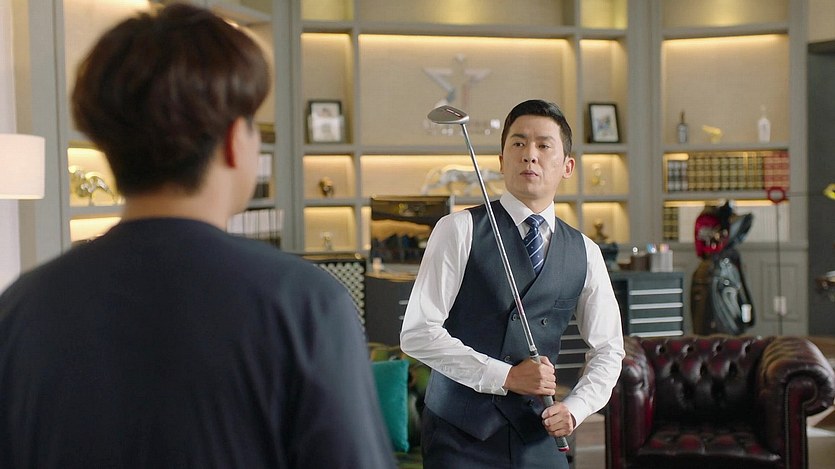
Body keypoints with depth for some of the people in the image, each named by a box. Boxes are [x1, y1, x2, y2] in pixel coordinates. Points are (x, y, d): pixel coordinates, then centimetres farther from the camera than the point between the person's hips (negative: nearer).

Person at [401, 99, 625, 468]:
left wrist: (576, 407, -2)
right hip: (459, 436, -3)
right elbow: (417, 333, -11)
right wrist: (504, 376, -15)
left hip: (537, 438, 4)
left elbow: (608, 349, 15)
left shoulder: (584, 253, 7)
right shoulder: (460, 230, -6)